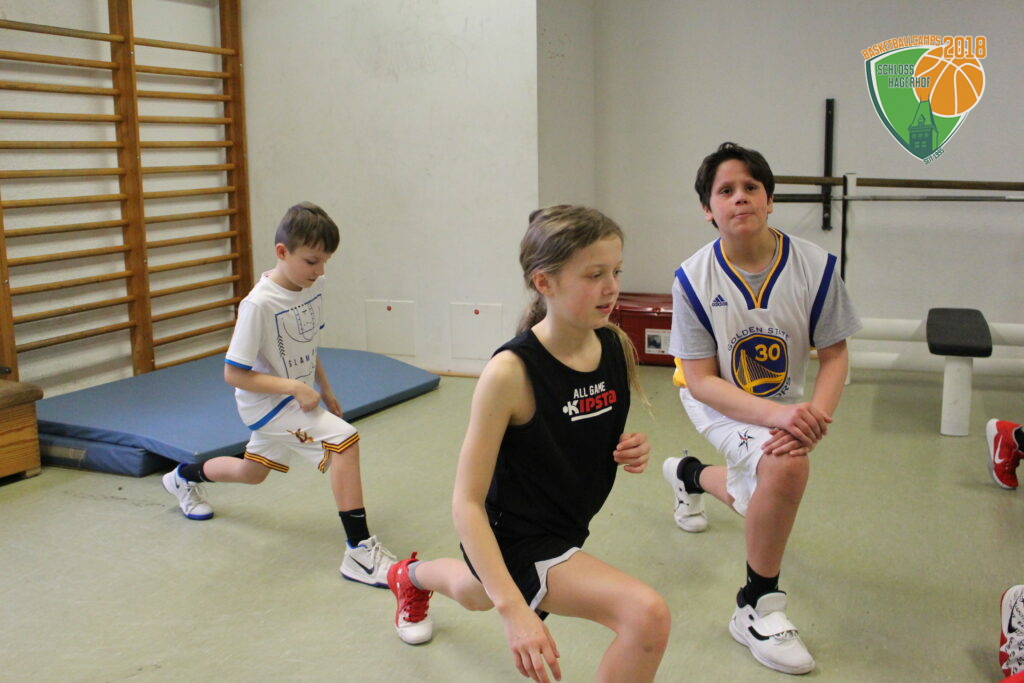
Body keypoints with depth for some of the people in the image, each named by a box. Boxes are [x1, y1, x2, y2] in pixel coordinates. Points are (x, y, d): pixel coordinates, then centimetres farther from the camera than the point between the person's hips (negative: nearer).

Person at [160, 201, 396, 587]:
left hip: (299, 396, 8)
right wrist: (295, 387, -29)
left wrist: (325, 390, 15)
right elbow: (233, 373, -23)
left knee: (252, 472, 26)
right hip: (266, 402, -8)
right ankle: (359, 552, -21)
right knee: (344, 440, -26)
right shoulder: (259, 304, -27)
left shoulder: (314, 285, -5)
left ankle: (185, 477, 55)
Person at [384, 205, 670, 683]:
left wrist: (632, 452, -13)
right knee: (647, 615, -26)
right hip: (515, 539, -7)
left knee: (475, 594, 36)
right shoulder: (511, 373, -29)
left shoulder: (616, 346, -10)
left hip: (568, 528, 7)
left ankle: (412, 577, 71)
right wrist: (514, 608, -34)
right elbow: (466, 502, -26)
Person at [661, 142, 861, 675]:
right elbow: (701, 381, -22)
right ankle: (757, 608, -12)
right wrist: (776, 415, -37)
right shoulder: (694, 279, -23)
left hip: (784, 401, 4)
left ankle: (689, 475, 63)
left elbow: (834, 355, -11)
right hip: (717, 402, -4)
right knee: (786, 466, -33)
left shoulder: (814, 266, -20)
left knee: (756, 497, 26)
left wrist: (816, 413, -31)